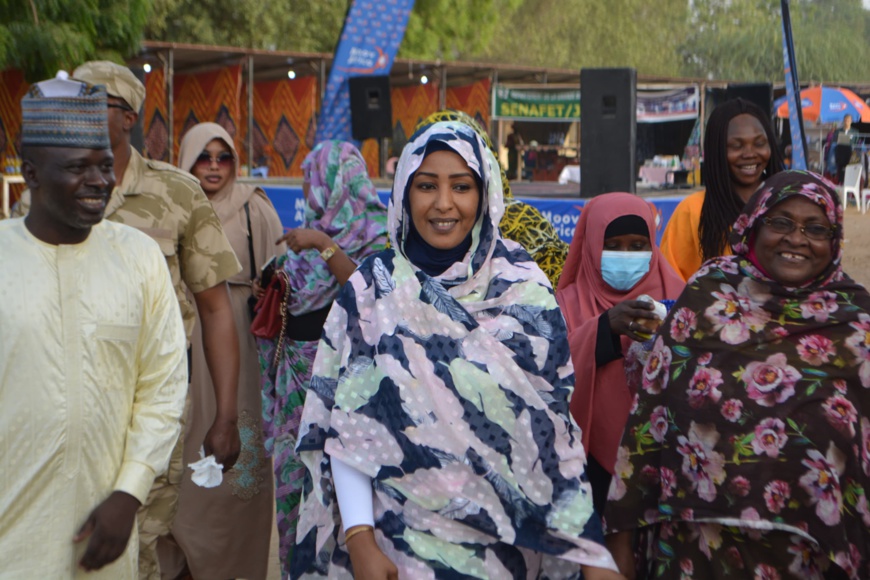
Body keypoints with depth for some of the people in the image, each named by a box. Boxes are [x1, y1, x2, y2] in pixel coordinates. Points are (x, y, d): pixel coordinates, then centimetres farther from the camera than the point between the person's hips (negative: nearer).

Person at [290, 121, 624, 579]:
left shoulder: (524, 288, -3)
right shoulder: (373, 289, -4)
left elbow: (556, 423, -2)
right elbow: (344, 424, -5)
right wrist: (359, 538, -12)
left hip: (506, 541, 1)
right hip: (401, 541, -1)